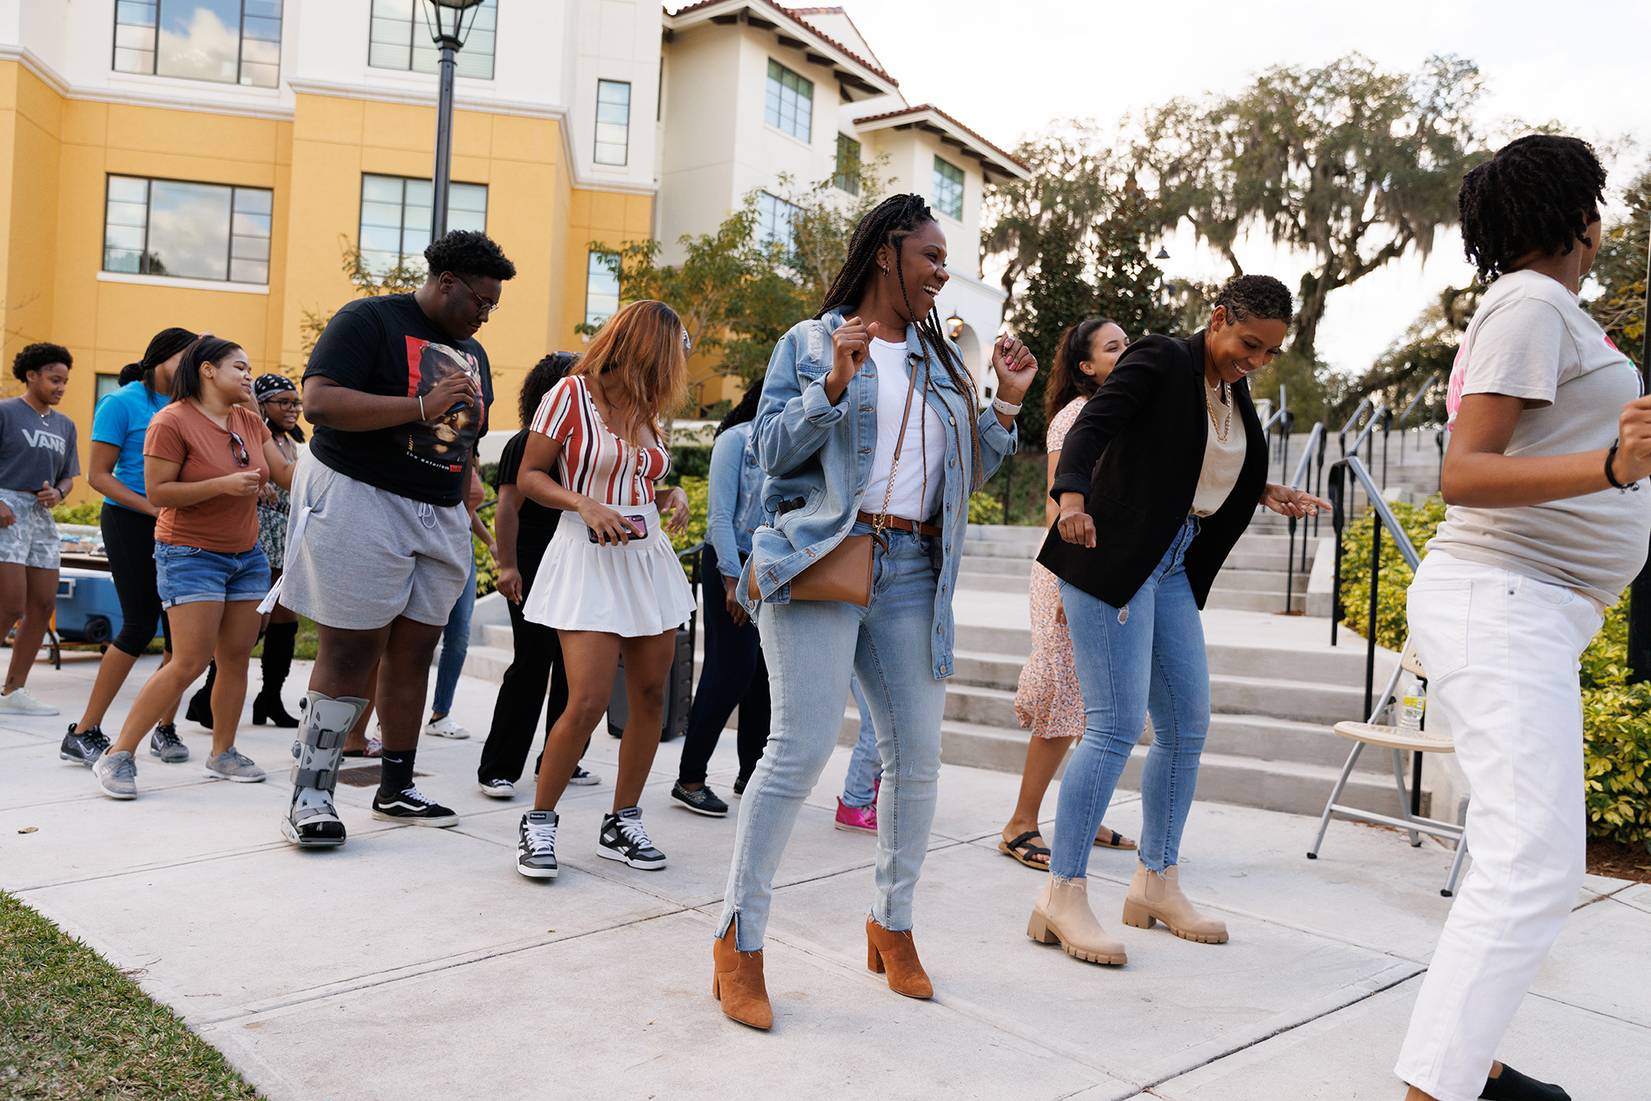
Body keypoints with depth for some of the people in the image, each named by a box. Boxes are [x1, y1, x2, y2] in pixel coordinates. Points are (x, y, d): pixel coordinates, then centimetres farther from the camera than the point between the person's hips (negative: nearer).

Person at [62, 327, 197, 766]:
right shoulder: (122, 403, -4)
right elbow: (98, 474, -7)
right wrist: (152, 508, -18)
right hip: (130, 521, -5)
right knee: (139, 626, -6)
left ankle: (165, 729, 14)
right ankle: (83, 733, 6)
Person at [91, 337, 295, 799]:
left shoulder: (250, 422, 8)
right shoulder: (172, 422, -12)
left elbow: (286, 474, 10)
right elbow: (157, 492, -16)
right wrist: (222, 485, -24)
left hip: (247, 555, 7)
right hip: (191, 554, -7)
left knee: (236, 658, 7)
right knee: (190, 662, -12)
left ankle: (223, 753, 19)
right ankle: (118, 757, -1)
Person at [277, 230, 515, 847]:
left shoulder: (471, 353, 18)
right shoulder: (369, 321, -6)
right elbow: (318, 401, -18)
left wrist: (462, 515, 14)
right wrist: (422, 407, -23)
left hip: (439, 516, 7)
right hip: (359, 500, -7)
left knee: (413, 652, 8)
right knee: (350, 653, -6)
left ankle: (396, 787, 19)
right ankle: (310, 796, 4)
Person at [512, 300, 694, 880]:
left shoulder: (646, 409, 14)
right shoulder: (573, 393, -4)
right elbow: (529, 477, -4)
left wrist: (674, 496, 3)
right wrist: (584, 505, -19)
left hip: (647, 555, 7)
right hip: (589, 556, -7)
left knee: (650, 696, 5)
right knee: (587, 702, -14)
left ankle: (622, 823, 19)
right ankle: (538, 823, 7)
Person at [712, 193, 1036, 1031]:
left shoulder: (943, 360, 20)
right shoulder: (809, 342, 7)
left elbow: (967, 474, 19)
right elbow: (771, 448, -2)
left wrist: (1007, 404, 7)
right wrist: (835, 384, -13)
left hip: (910, 573, 5)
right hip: (822, 557, -5)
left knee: (918, 754, 4)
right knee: (803, 747, -13)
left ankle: (892, 924, 23)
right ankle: (739, 939, 0)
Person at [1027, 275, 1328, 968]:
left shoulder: (1236, 393, 15)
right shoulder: (1160, 361, -9)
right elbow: (1092, 426, -22)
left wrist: (1262, 494, 14)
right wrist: (1073, 495, -39)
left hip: (1173, 565, 9)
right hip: (1110, 558, -9)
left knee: (1187, 725, 9)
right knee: (1116, 726, -12)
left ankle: (1155, 884, 22)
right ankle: (1062, 896, -3)